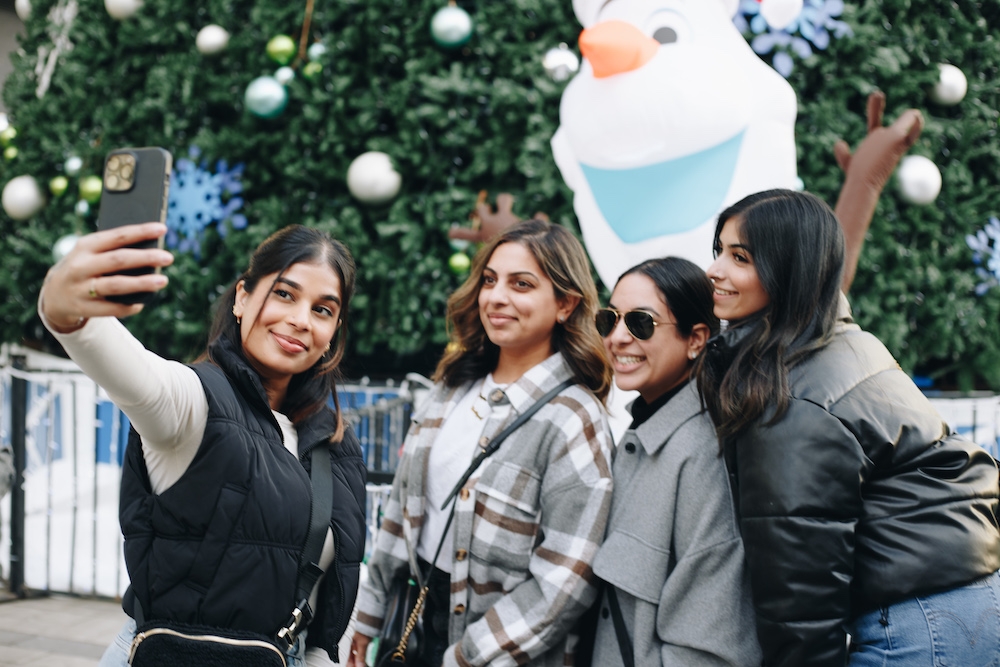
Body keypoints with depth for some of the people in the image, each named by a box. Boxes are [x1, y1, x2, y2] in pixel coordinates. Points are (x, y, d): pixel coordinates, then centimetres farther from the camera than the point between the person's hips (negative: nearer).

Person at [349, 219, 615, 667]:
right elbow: (403, 511, 10)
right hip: (420, 624, 6)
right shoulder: (455, 386, 3)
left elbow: (561, 584, -20)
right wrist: (366, 621, 11)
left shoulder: (574, 423, -17)